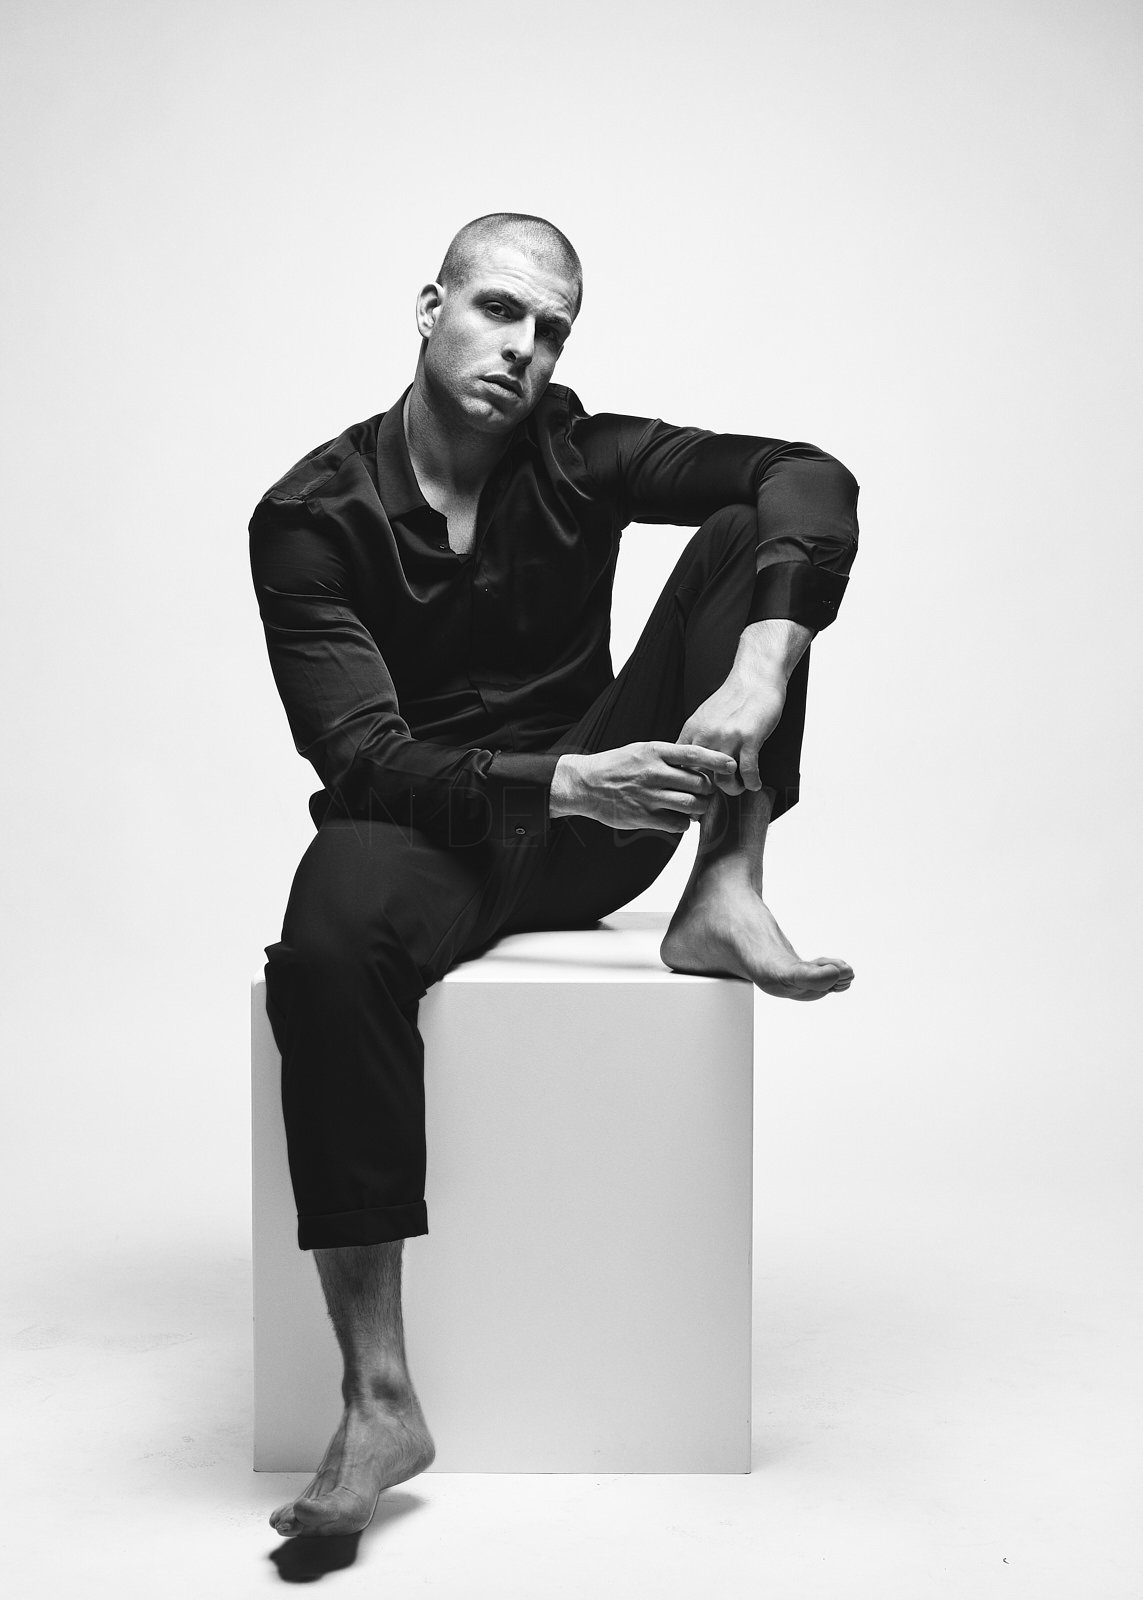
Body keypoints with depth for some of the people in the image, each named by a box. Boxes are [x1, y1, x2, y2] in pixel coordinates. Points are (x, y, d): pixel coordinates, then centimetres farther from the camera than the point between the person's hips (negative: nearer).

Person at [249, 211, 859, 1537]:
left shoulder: (578, 458, 0)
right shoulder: (313, 516, -8)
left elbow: (811, 479, -15)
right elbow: (360, 755, -18)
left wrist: (758, 678, -34)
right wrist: (562, 781, -34)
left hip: (590, 827, 3)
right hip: (424, 831, -3)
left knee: (748, 531, -11)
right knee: (328, 944, -41)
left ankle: (723, 900, -22)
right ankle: (378, 1401, -34)